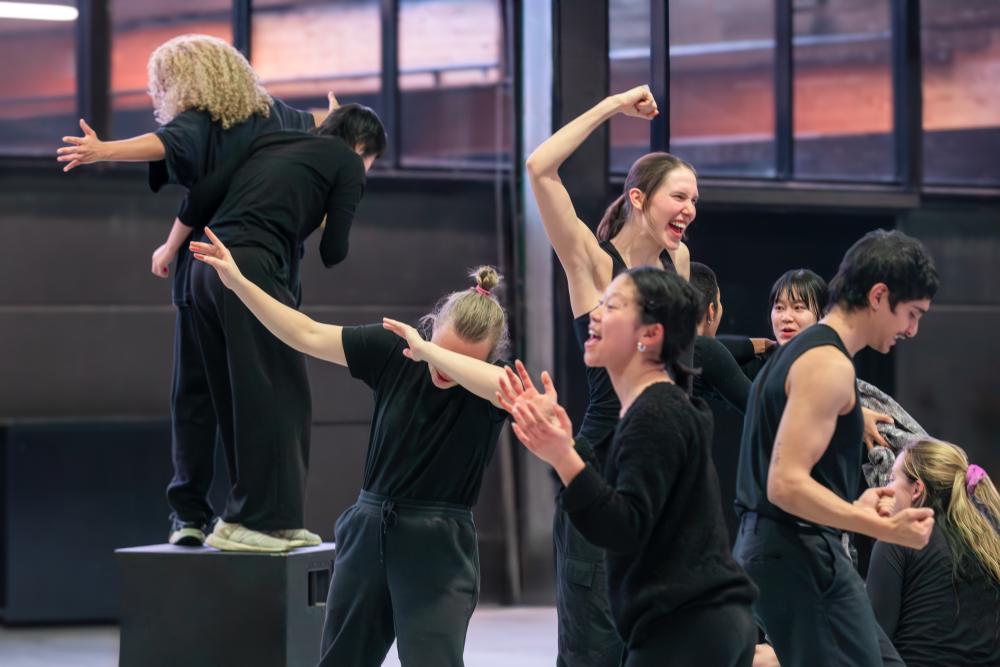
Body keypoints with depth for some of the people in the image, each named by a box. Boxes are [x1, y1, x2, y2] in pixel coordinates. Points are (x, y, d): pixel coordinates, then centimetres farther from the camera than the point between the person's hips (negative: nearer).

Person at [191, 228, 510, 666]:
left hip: (438, 550, -4)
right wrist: (238, 282, -4)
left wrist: (431, 351, -32)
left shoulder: (489, 385, -14)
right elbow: (308, 336, -1)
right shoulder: (392, 349, -4)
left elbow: (506, 387, -39)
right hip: (368, 533, 5)